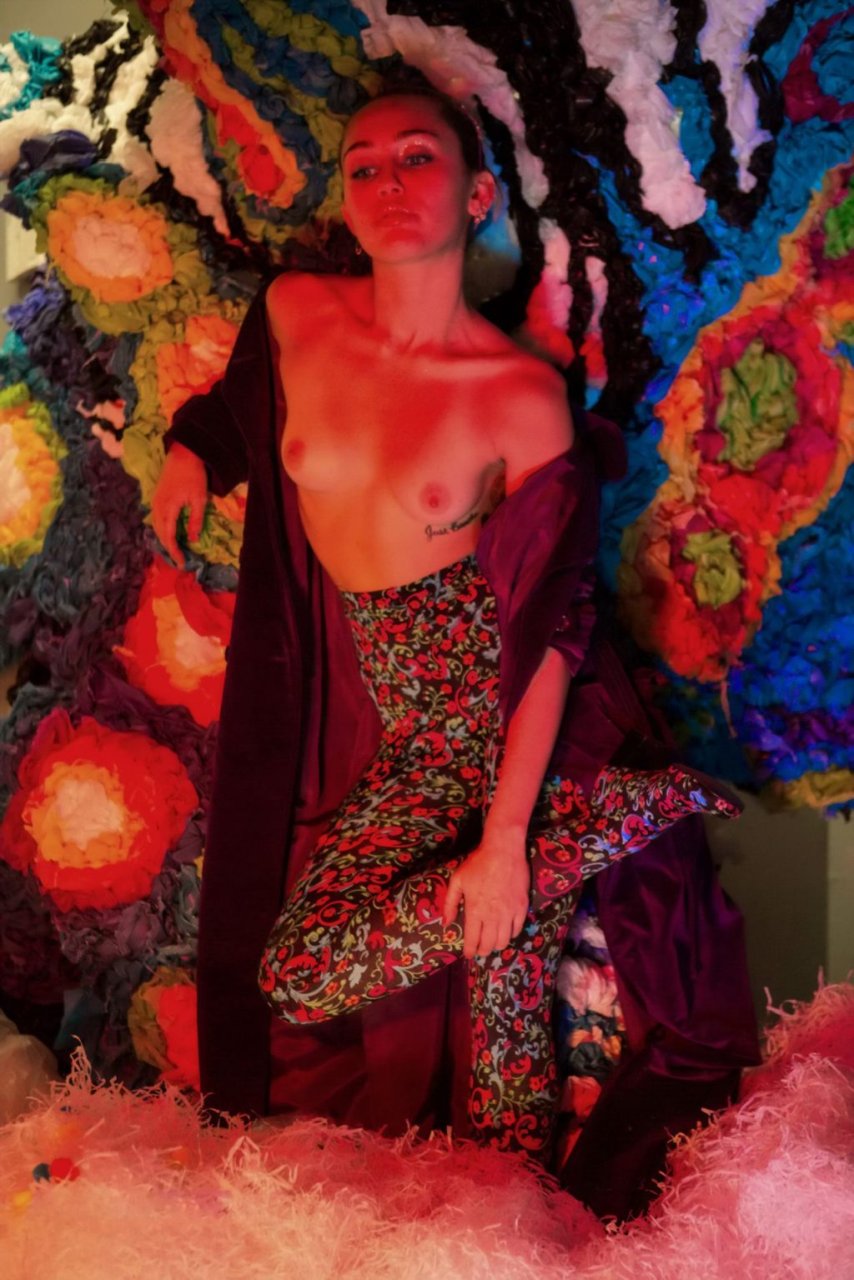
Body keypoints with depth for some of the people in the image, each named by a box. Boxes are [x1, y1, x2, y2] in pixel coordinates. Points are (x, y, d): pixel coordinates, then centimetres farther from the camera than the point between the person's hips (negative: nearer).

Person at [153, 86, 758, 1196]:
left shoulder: (522, 396, -13)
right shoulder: (295, 313, -2)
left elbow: (554, 629, -14)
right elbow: (242, 404, 26)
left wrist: (506, 836, -17)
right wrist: (190, 448, 8)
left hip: (504, 715, -5)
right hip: (391, 731, 5)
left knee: (507, 985, -10)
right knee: (299, 979, -2)